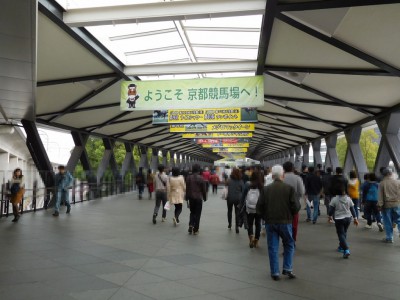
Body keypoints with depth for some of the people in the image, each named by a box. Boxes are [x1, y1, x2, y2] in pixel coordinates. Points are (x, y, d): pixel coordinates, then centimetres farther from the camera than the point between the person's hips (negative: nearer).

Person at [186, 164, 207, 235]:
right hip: (199, 198, -3)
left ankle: (191, 225, 0)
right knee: (197, 214, 6)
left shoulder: (189, 178, -2)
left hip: (191, 198, 3)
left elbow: (187, 189, 3)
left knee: (192, 212, 19)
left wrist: (187, 198, 12)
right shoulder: (201, 178, -10)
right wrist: (205, 197, 8)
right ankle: (195, 230, 8)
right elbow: (204, 189, -5)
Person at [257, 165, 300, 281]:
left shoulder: (266, 189, -2)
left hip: (270, 222, 1)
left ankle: (275, 272, 12)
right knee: (289, 245, 18)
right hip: (285, 222, -1)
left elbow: (259, 207, -3)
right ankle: (287, 268, 13)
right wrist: (292, 214, 13)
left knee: (273, 248, 8)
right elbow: (295, 207, -9)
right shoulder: (289, 188, -7)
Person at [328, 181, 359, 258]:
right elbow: (352, 209, 2)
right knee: (344, 233, 22)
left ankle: (346, 250, -15)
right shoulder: (348, 198, -4)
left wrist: (330, 216, 12)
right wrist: (355, 218, 10)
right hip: (348, 218, 5)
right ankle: (341, 247, 35)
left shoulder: (334, 199, -14)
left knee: (341, 234, -1)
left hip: (339, 219, -4)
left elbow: (331, 208, -5)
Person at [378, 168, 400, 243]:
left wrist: (380, 205, -3)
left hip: (386, 205, -2)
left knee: (388, 222, 6)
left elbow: (380, 196, -7)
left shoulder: (382, 183, -6)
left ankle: (389, 238, 11)